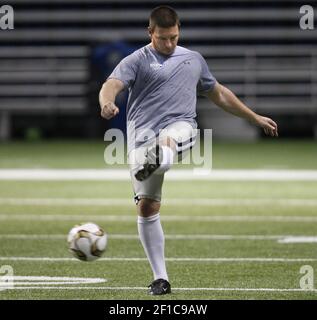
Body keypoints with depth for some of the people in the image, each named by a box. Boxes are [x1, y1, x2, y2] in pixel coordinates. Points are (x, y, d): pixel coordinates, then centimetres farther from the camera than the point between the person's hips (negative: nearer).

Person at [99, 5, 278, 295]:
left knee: (167, 140, -38)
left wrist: (255, 118, 40)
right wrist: (107, 104, -34)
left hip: (180, 127, 2)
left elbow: (219, 94, 36)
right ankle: (161, 279, 4)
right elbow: (111, 86, -10)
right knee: (147, 207, -4)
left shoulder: (194, 60, 22)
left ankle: (154, 162, -73)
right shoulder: (136, 61, 9)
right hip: (142, 136, -1)